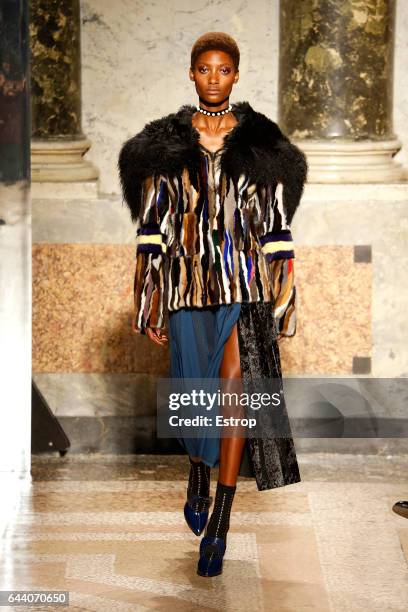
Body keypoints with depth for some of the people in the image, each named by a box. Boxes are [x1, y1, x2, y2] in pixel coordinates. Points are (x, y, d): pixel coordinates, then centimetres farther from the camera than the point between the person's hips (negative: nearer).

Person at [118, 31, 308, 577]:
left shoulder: (261, 143, 4)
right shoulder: (165, 143, 5)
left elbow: (277, 226, 4)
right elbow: (152, 226, 5)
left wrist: (285, 297, 1)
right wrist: (149, 302, 2)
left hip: (246, 284, -1)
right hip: (189, 282, 1)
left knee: (234, 390, -10)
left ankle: (219, 523, -3)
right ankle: (198, 474, 39)